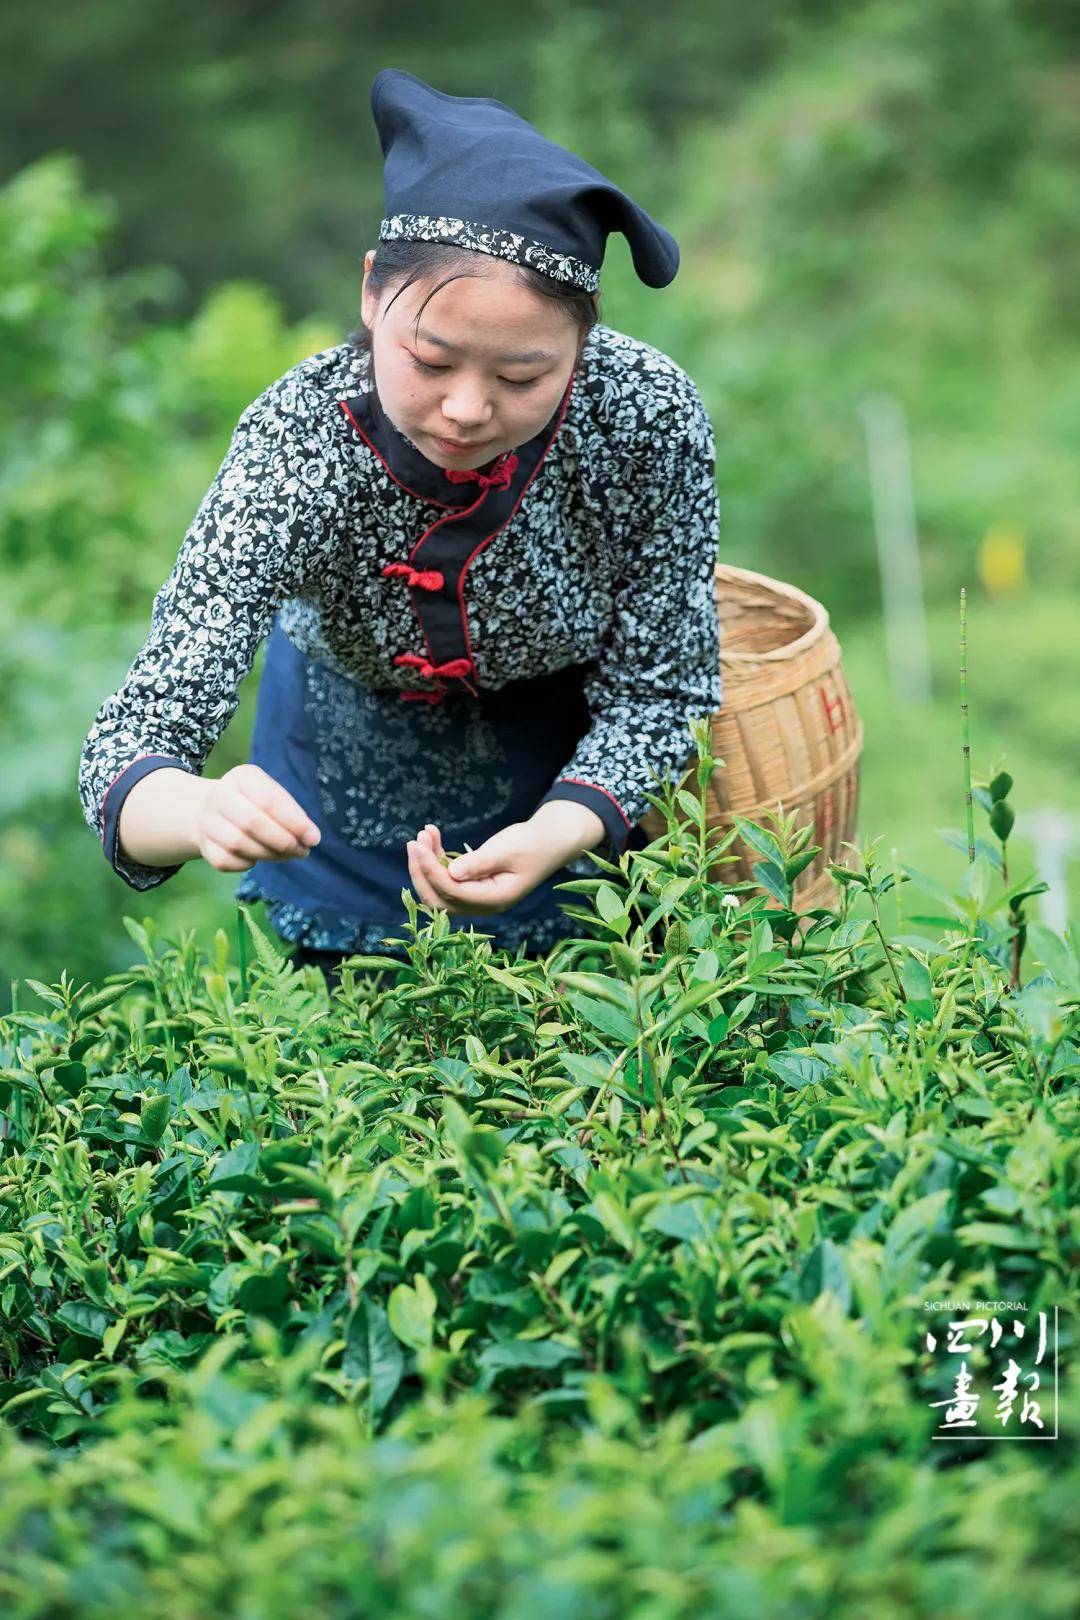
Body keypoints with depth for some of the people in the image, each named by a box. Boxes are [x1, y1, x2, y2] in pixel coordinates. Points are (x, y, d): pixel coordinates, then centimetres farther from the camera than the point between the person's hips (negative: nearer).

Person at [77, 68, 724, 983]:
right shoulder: (296, 449, -37)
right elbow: (133, 747, -39)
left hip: (584, 780, 1)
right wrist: (203, 811, -63)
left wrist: (553, 838, -40)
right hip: (353, 771, 0)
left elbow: (659, 692, -20)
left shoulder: (648, 419, -34)